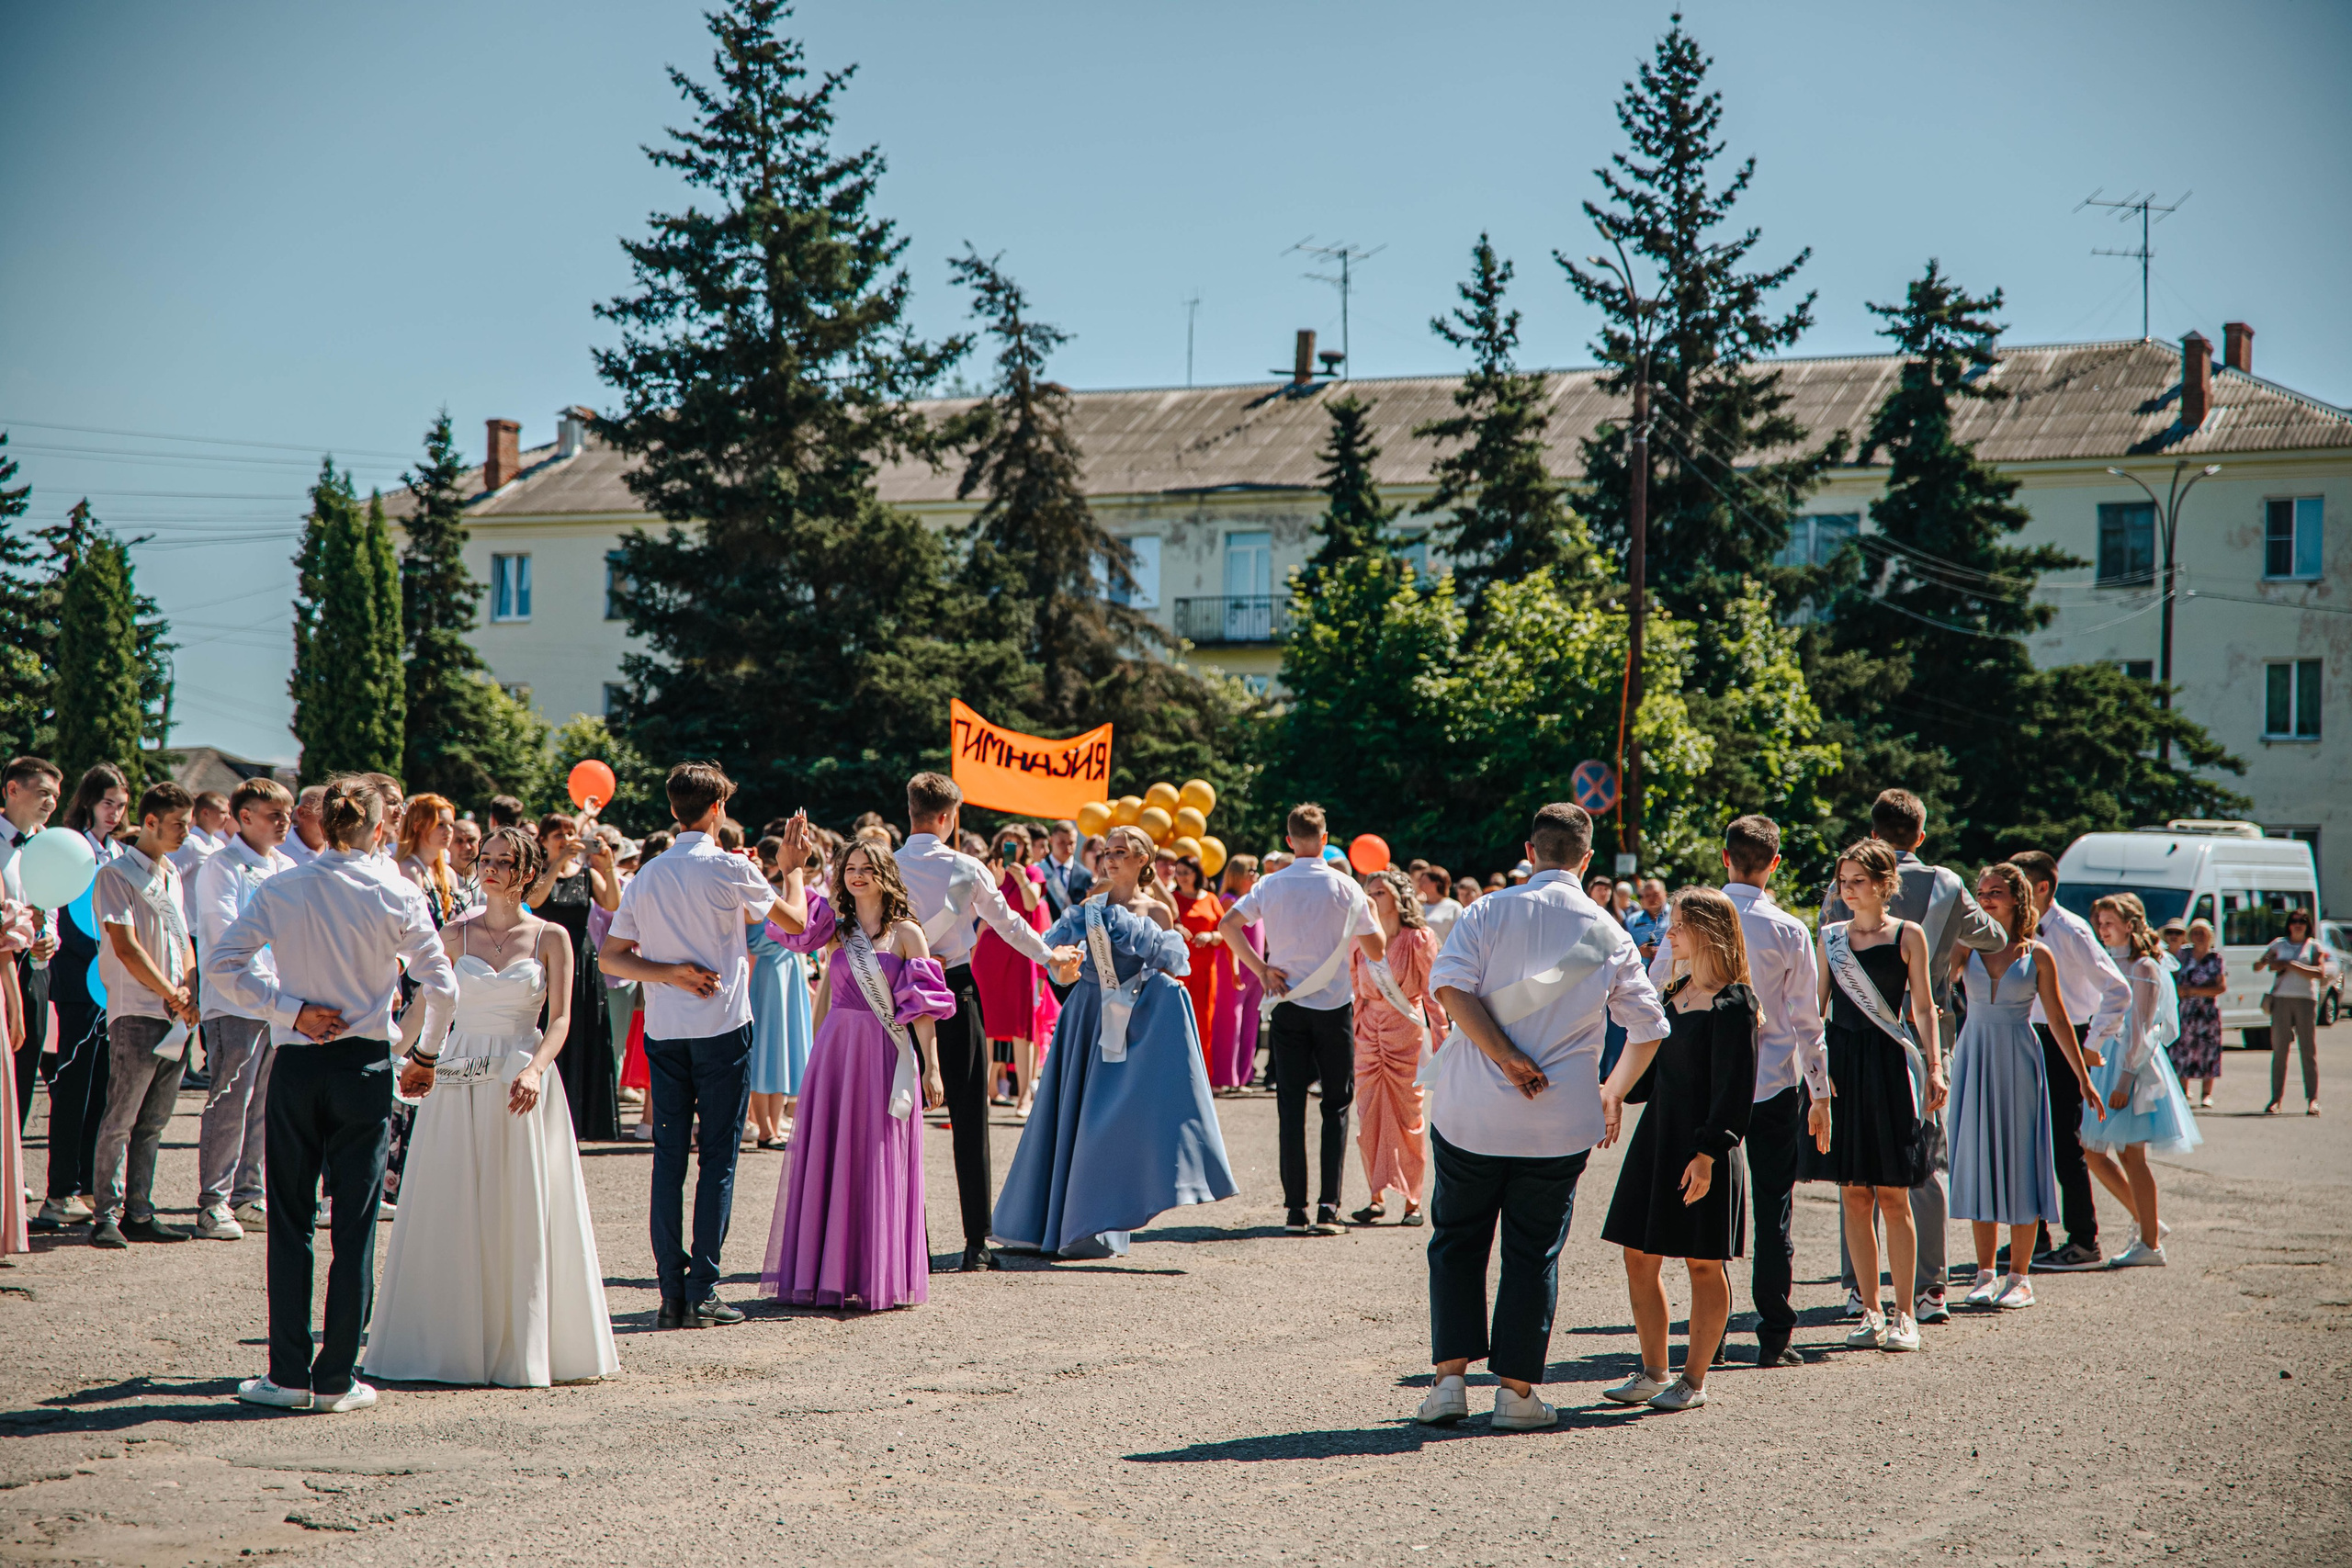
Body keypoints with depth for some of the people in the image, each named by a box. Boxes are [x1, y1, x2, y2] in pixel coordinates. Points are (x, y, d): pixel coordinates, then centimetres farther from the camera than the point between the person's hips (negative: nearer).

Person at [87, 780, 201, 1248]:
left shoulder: (173, 875, 18)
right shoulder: (117, 874, -7)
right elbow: (126, 947, -12)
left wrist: (189, 991, 3)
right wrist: (171, 994, -8)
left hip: (176, 1017, 7)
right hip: (136, 1015, -7)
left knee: (153, 1122, 9)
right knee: (120, 1120, -5)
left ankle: (139, 1213, 14)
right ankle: (107, 1215, -1)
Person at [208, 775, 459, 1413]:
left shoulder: (282, 889, 0)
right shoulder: (397, 895, -4)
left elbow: (222, 963, -5)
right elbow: (441, 987, -4)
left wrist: (289, 1007, -3)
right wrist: (425, 1055, 10)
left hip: (296, 1066, 1)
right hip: (366, 1067, -1)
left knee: (290, 1222, 9)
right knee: (355, 1223, 5)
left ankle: (290, 1374, 10)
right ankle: (336, 1379, 6)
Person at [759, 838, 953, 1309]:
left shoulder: (906, 933, 1)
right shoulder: (837, 930, 12)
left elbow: (922, 1005, -2)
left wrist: (930, 1068, -7)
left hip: (883, 1056, -4)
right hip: (835, 1051, 4)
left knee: (877, 1161, -2)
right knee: (828, 1159, 3)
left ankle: (876, 1278, 5)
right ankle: (827, 1273, 11)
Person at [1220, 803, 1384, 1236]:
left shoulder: (1272, 885, 0)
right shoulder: (1345, 887, -5)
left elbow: (1228, 924, -7)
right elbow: (1377, 949, -2)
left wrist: (1261, 969, -3)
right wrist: (1371, 912, 17)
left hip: (1288, 1004, 1)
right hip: (1335, 1005, -1)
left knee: (1291, 1104, 5)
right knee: (1336, 1106, 7)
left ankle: (1295, 1208, 2)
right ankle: (1328, 1207, -1)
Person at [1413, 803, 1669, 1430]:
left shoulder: (1490, 911, -1)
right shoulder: (1608, 935, 4)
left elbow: (1448, 984, -15)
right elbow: (1648, 1028, 7)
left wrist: (1507, 1059, -15)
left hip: (1471, 1112, 0)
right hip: (1561, 1121, 1)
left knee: (1456, 1241, 11)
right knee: (1533, 1253, 8)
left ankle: (1451, 1377, 6)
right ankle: (1516, 1390, 9)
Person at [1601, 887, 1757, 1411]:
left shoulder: (1732, 1003, -12)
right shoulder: (1673, 993, 13)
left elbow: (1736, 1089, -15)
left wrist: (1707, 1155, -18)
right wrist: (1616, 1092, 6)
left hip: (1701, 1147, -8)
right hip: (1657, 1135, 8)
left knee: (1702, 1262, 2)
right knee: (1639, 1257, 7)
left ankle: (1695, 1378, 11)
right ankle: (1653, 1373, 18)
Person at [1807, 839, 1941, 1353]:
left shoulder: (1907, 936, 1)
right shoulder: (1831, 937, 11)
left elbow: (1923, 1007, 2)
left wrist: (1934, 1069, -6)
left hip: (1889, 1065, -3)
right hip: (1839, 1064, 3)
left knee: (1892, 1197, -3)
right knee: (1854, 1197, 3)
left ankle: (1904, 1315, 4)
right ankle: (1871, 1311, 11)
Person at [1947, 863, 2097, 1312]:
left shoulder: (2036, 955, 2)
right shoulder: (1967, 948, 6)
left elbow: (2058, 1020, 6)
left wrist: (2083, 1077, 5)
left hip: (2019, 1060, -2)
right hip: (1974, 1057, 2)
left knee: (2019, 1159, -1)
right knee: (1978, 1158, 3)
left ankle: (2019, 1276, 6)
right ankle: (1985, 1273, 11)